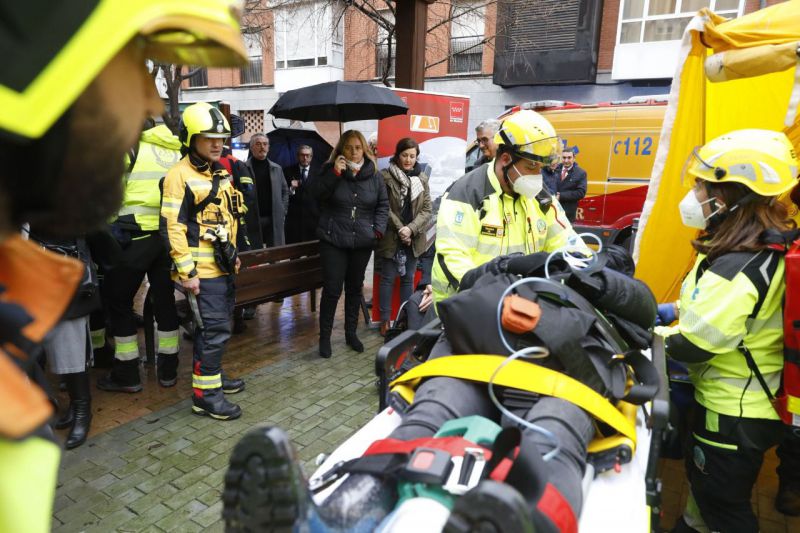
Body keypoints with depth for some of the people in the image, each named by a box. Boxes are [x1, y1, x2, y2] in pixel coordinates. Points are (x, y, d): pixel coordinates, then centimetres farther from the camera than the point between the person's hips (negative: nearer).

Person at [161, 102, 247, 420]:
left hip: (223, 266, 9)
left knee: (215, 328, 18)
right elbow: (172, 227, -17)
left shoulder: (220, 173, 15)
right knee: (215, 331, -7)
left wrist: (233, 254, 22)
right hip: (202, 271, -9)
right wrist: (187, 272, -19)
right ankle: (205, 394, 4)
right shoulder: (180, 176, -12)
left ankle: (211, 375, 33)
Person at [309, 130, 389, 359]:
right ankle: (325, 336, 13)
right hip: (333, 240, -2)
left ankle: (351, 332, 29)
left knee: (355, 288, 14)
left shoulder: (374, 175, 5)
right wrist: (335, 173, -19)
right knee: (332, 290, -3)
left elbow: (383, 204, 9)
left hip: (362, 242, 3)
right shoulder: (330, 170, 0)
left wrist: (378, 229, -4)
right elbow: (316, 193, -12)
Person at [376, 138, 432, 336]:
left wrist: (411, 229, -13)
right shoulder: (386, 176, -7)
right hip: (391, 237, -3)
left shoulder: (422, 178, 4)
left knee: (408, 278, 12)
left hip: (414, 238, 3)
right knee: (388, 278, 5)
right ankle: (385, 320, 16)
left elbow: (427, 209, 0)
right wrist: (400, 229, -15)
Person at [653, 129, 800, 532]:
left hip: (735, 415, -10)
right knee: (701, 478, 31)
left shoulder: (736, 269, -33)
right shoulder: (766, 248, 0)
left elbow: (689, 347, -29)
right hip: (751, 401, 10)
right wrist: (676, 309, 7)